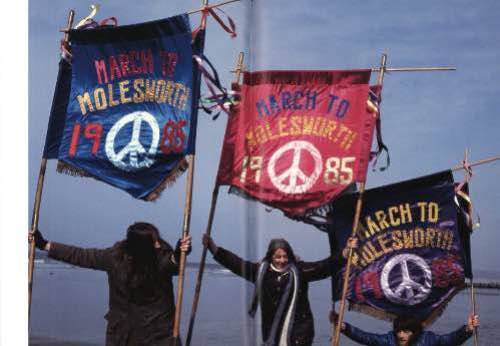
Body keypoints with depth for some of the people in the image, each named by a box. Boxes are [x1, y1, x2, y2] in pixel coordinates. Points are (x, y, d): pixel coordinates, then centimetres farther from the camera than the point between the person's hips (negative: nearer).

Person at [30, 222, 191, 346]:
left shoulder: (163, 257, -14)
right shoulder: (116, 256, -8)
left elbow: (173, 264, -37)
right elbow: (80, 256, 2)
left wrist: (178, 254, -60)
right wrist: (43, 244, 5)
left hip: (158, 333, -2)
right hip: (122, 331, 2)